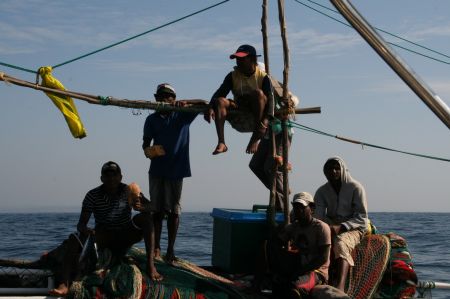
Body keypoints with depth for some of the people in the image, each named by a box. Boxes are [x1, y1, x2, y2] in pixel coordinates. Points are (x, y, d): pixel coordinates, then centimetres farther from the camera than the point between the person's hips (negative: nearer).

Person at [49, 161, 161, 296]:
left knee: (145, 216, -25)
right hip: (103, 238, 0)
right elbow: (81, 224, -12)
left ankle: (150, 264, -34)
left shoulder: (129, 191, -4)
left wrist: (141, 207, -38)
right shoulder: (93, 196, -8)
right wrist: (86, 230, -37)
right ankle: (64, 284, -46)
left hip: (125, 237, 1)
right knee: (74, 239, -28)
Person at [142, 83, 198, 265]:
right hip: (157, 170, 2)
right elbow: (146, 142, 11)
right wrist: (147, 150, -13)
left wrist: (185, 104, -23)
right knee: (157, 210, 2)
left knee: (173, 211, 0)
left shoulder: (183, 115, 4)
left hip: (176, 169, -2)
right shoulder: (152, 119, 10)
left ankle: (170, 250, 4)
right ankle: (156, 248, 8)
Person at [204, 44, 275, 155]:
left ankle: (255, 139, -28)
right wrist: (210, 108, -29)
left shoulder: (263, 77, -6)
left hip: (257, 117, -3)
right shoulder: (233, 76, 3)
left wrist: (266, 120, -34)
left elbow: (270, 98, -17)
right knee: (220, 101, -23)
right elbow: (220, 93, -8)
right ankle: (221, 143, -33)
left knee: (259, 93, -30)